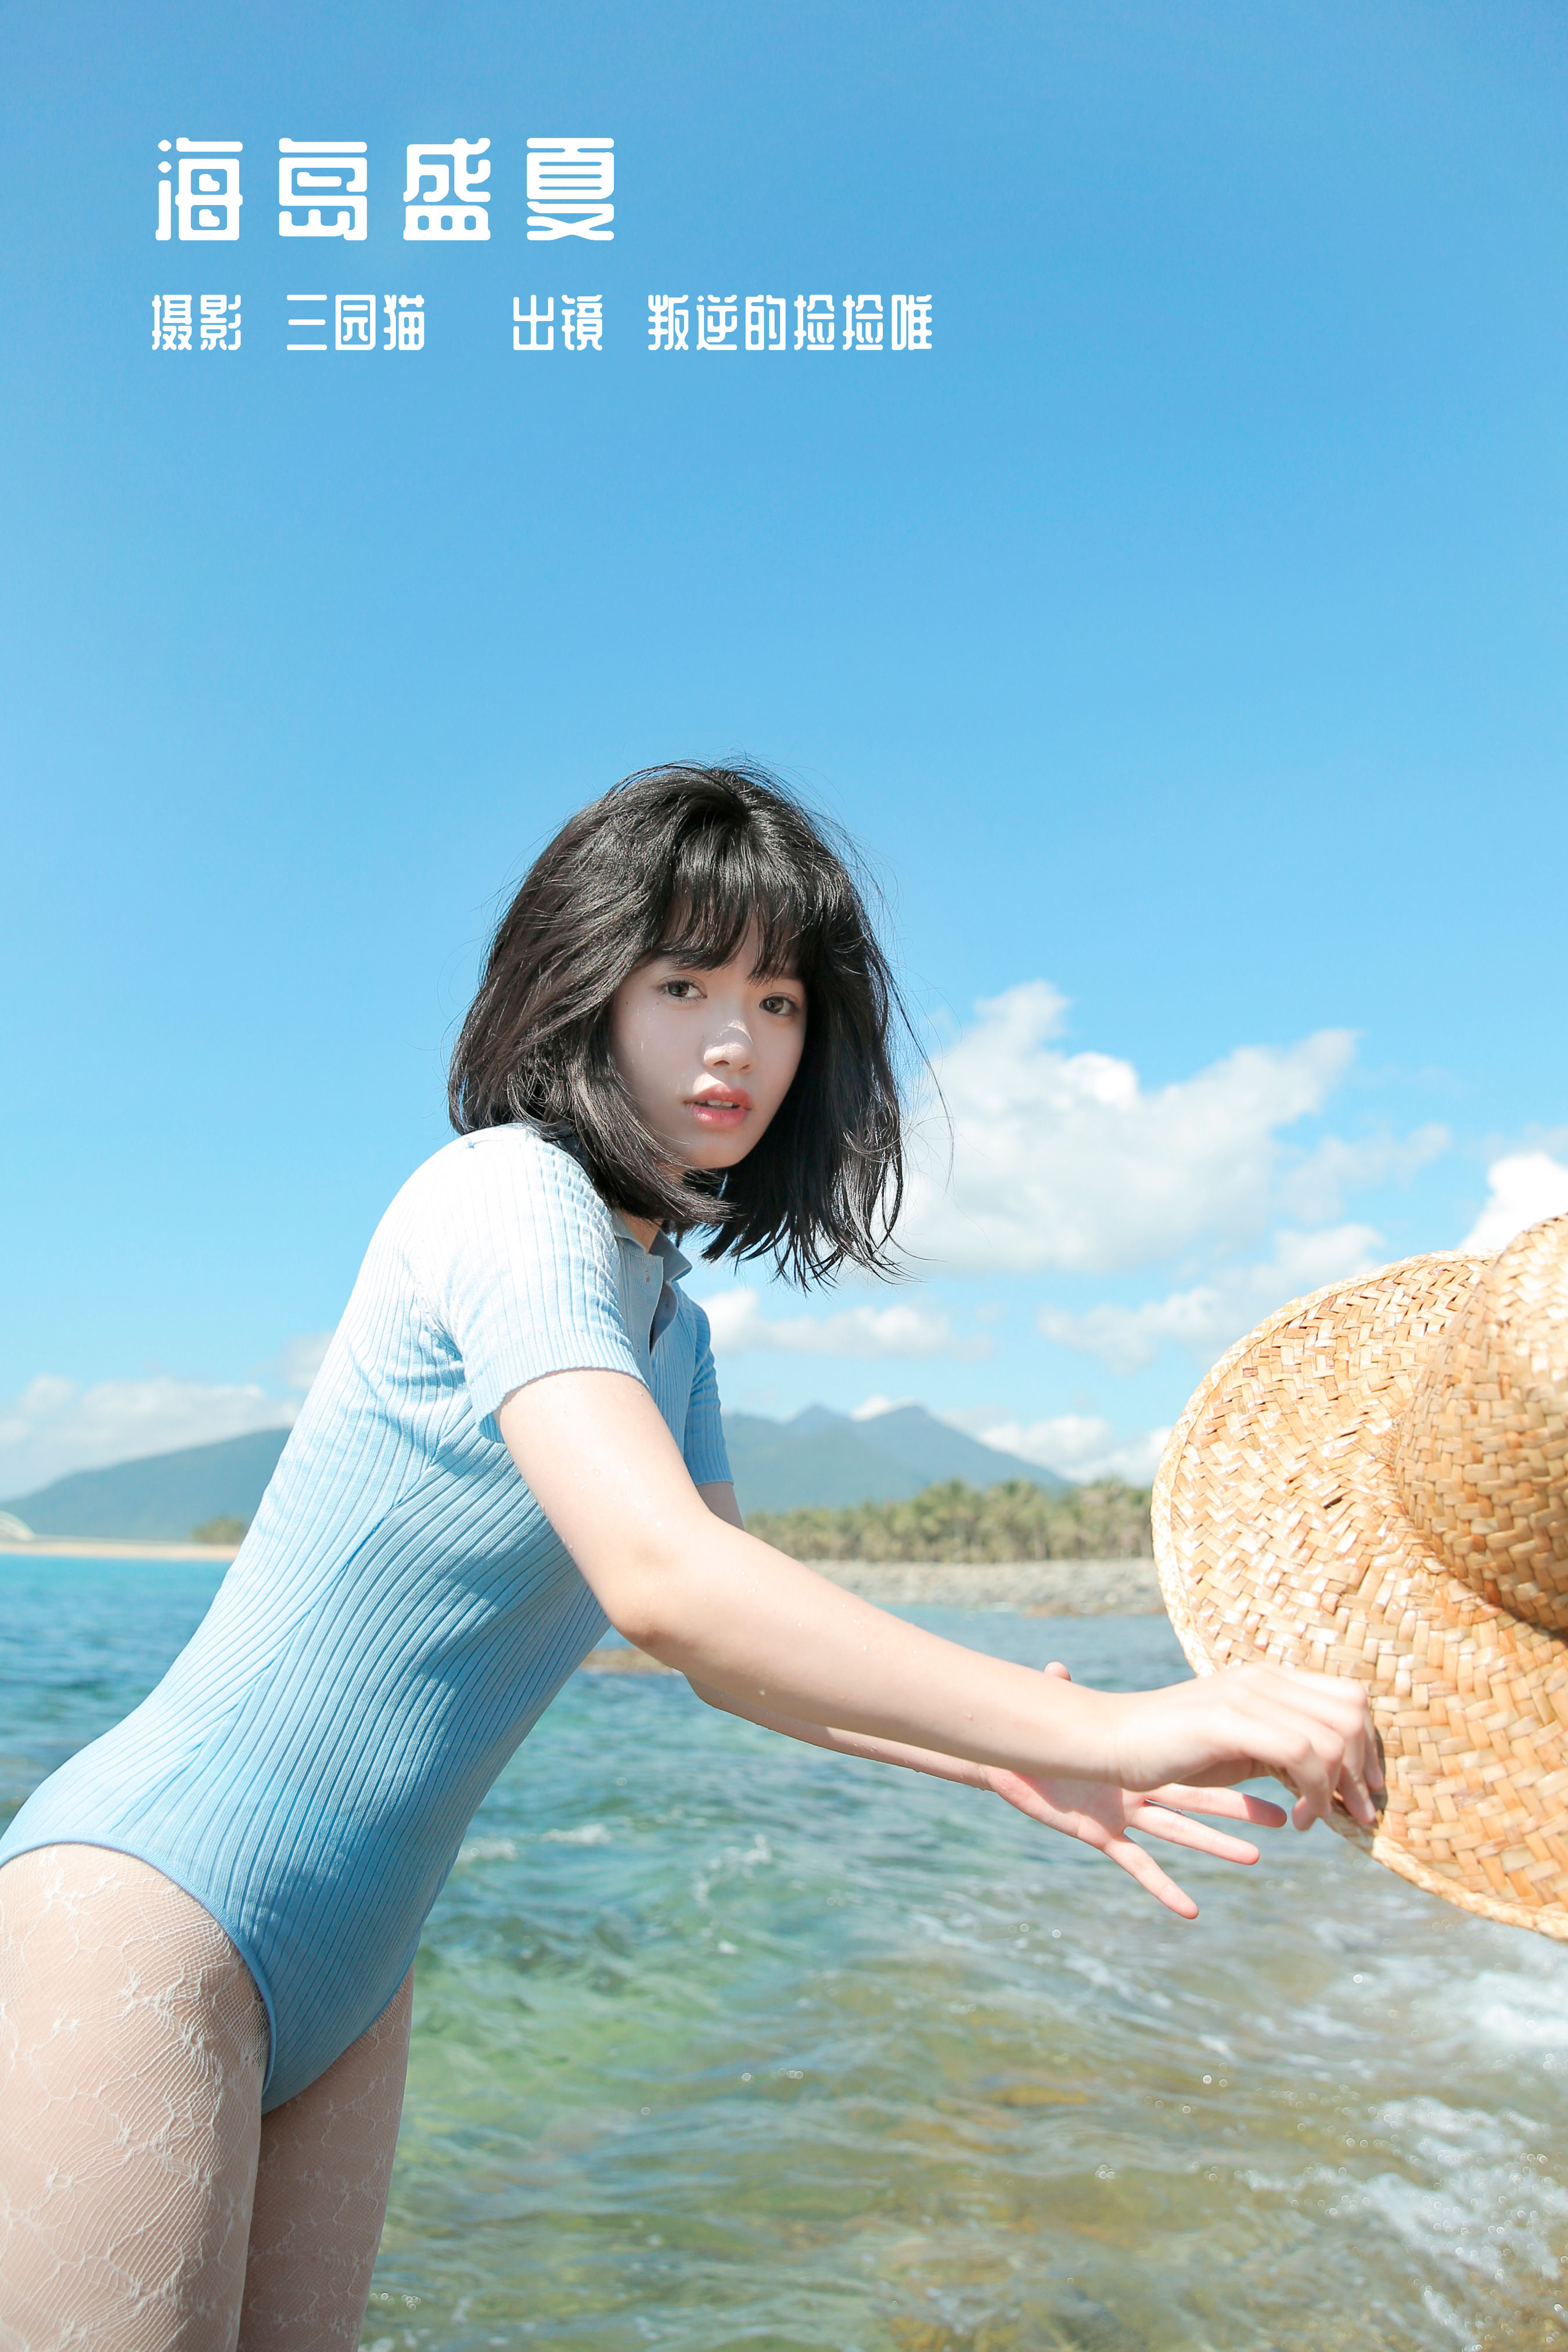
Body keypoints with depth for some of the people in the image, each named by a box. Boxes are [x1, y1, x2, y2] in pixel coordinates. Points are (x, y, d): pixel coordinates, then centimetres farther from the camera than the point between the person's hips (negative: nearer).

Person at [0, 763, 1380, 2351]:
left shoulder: (664, 1315, 12)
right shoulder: (508, 1193, -18)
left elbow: (736, 1641, 13)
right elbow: (663, 1582, -31)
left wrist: (1010, 1770, -1)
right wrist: (1094, 1727, -29)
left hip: (343, 1972, 9)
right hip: (147, 1909, -8)